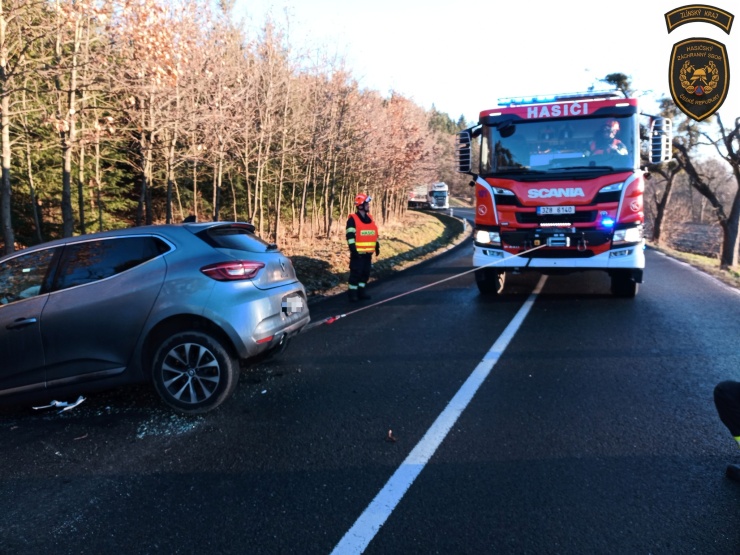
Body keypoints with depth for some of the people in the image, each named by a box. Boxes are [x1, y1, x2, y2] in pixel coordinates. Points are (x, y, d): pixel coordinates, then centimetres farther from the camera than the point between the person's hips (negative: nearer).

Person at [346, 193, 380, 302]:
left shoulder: (369, 218, 13)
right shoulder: (353, 219, -10)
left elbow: (374, 233, 21)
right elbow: (350, 235, -14)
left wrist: (377, 246, 18)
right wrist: (353, 249, -20)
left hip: (368, 252, 7)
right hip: (358, 252, -7)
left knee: (366, 272, 12)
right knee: (356, 273, -4)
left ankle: (361, 291, 22)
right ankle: (352, 293, 4)